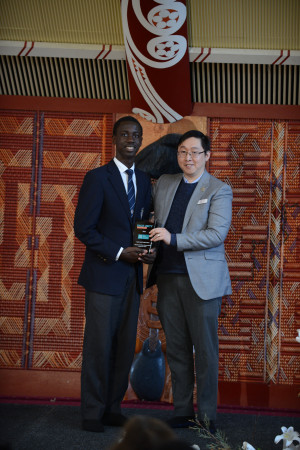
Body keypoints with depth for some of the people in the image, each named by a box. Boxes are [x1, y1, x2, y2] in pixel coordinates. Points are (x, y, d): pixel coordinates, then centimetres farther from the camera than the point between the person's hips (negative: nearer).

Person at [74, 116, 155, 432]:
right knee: (99, 345, -2)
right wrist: (120, 252, -15)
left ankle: (113, 409, 19)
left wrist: (148, 251, -3)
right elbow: (83, 228, -9)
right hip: (104, 275, -6)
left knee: (125, 346, 8)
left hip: (132, 276, 6)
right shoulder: (97, 178, -5)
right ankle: (92, 414, 8)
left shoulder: (144, 180, 13)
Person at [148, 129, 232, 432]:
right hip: (168, 278, 4)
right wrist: (151, 237, 7)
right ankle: (182, 412, 18)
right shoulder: (163, 183, 13)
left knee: (205, 349, 1)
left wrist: (174, 239, -19)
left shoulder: (219, 191, -1)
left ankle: (206, 416, 10)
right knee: (176, 348, 9)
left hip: (201, 279, -4)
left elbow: (217, 234, -12)